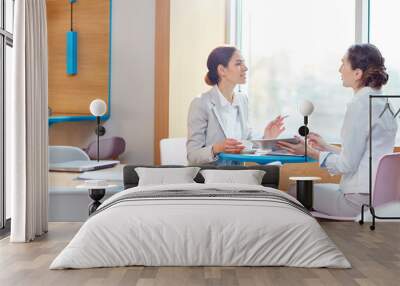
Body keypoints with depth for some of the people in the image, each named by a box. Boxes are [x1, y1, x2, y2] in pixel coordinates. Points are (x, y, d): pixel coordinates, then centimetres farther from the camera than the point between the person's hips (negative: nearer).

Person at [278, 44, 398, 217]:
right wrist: (326, 147, 18)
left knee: (295, 192, 4)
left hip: (360, 199, -9)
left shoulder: (359, 104, -17)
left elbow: (347, 165, -18)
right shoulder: (382, 102, 11)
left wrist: (311, 152, -8)